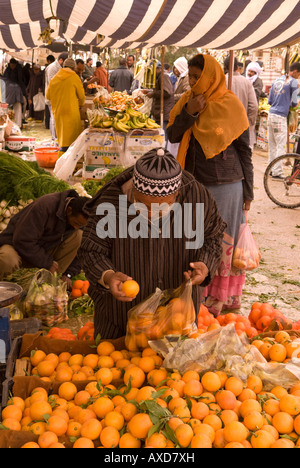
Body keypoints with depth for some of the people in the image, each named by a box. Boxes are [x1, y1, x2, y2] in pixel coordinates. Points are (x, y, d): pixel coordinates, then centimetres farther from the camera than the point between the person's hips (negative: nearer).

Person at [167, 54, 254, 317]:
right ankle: (197, 294, 25)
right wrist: (189, 112, -15)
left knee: (222, 243, 5)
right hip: (194, 183, 5)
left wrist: (248, 191, -2)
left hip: (225, 186, -4)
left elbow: (244, 150, -3)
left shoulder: (231, 105, -7)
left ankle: (222, 298, 19)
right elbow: (173, 137, 1)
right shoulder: (189, 101, 6)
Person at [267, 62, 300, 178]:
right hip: (280, 117, -7)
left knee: (272, 145, 14)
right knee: (281, 146, -2)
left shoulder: (277, 80, 15)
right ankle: (277, 172, -2)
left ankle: (271, 169, 20)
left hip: (271, 115, 7)